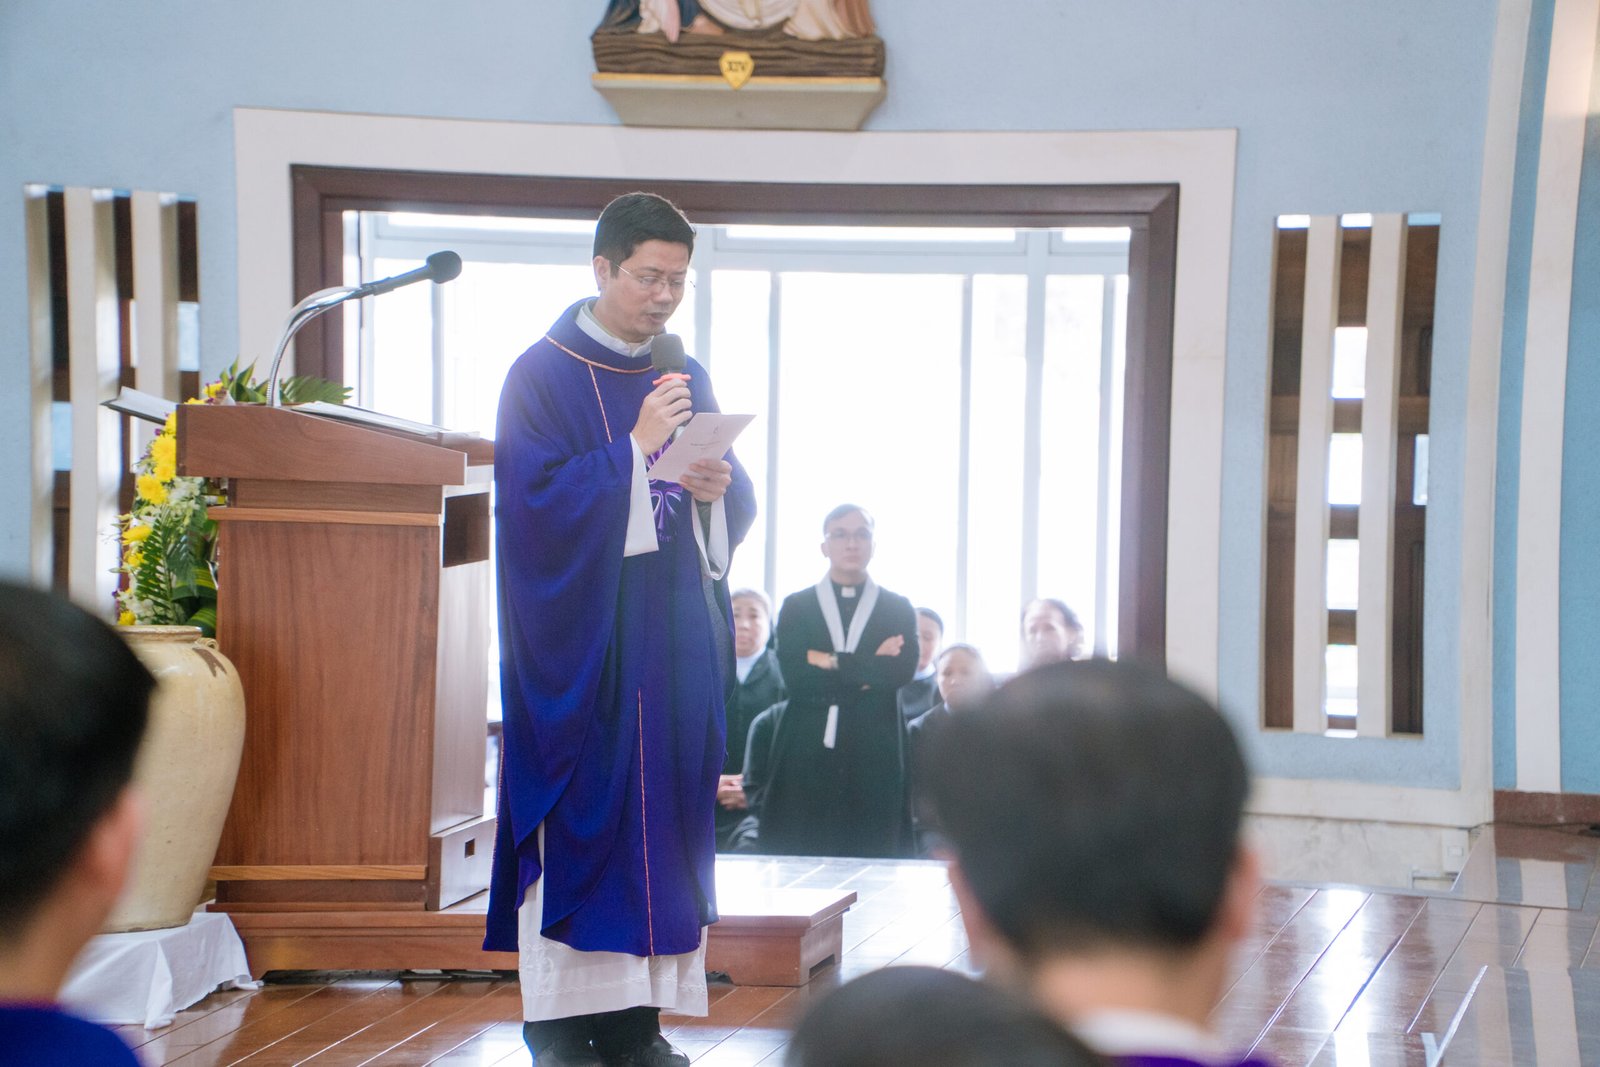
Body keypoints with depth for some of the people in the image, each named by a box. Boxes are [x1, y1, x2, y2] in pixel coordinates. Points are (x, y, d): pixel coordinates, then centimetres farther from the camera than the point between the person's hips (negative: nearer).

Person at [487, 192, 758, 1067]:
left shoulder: (687, 378, 14)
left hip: (673, 634, 6)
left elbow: (740, 499, 14)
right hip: (583, 633, -5)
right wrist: (637, 450, -19)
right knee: (581, 813, -6)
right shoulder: (543, 376, -4)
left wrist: (716, 488, -9)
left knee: (665, 810, 4)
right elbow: (534, 498, -14)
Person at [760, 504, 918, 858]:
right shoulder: (797, 607, 11)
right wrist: (867, 673, -7)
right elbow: (794, 675, -5)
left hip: (875, 758, 0)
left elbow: (901, 671, -7)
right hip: (808, 754, 0)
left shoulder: (898, 609, 11)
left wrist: (833, 662, -7)